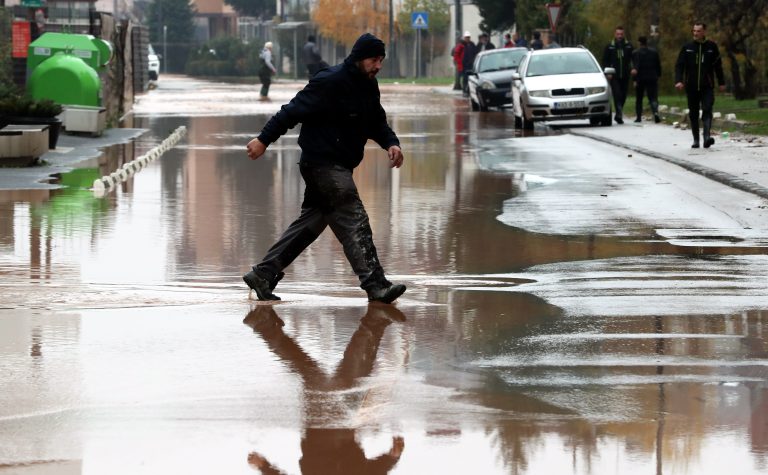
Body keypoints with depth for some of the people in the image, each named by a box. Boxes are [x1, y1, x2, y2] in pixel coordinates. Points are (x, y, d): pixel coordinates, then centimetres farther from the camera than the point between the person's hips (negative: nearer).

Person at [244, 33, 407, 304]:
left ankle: (263, 274, 21)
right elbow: (294, 111, -17)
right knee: (354, 223, -15)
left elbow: (377, 123, 19)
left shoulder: (369, 87, 12)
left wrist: (390, 143, -2)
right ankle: (375, 284, -19)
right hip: (323, 162, -10)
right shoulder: (330, 83, -17)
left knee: (311, 223, 14)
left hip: (339, 167, 10)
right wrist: (264, 139, -19)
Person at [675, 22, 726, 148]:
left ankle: (707, 137, -26)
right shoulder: (687, 48, 5)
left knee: (707, 110, -17)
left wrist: (722, 83, 11)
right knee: (693, 114, 7)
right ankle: (696, 140, 16)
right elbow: (679, 65, 3)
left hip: (707, 87, -2)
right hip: (691, 87, 2)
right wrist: (678, 80, -12)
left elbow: (718, 66, 11)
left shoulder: (711, 47, 4)